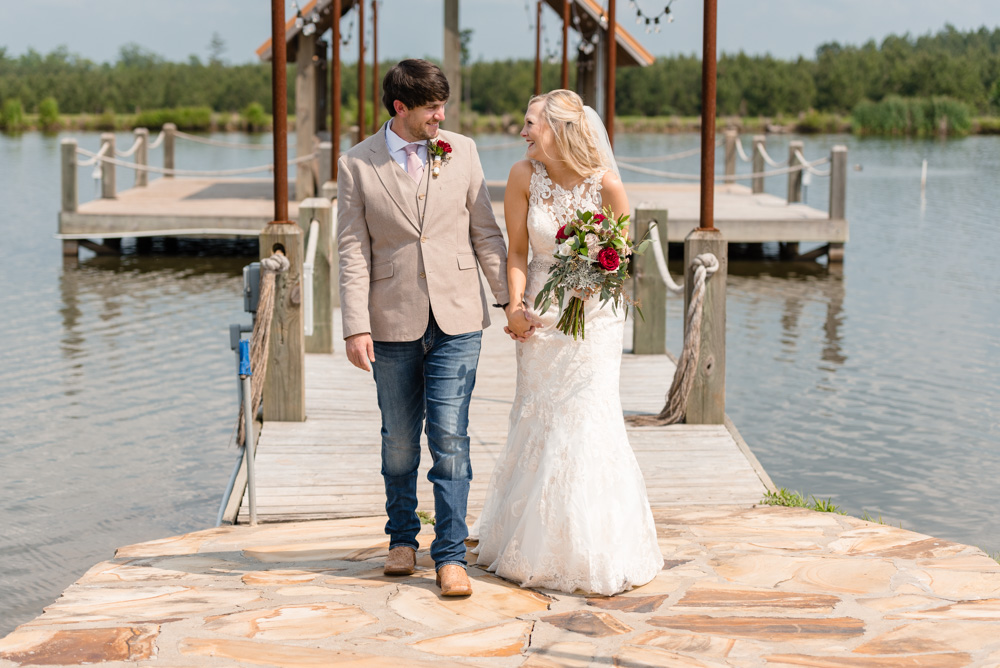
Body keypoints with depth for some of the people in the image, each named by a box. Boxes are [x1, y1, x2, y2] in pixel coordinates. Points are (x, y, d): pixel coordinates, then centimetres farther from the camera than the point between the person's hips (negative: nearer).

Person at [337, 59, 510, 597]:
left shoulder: (461, 151, 3)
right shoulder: (357, 165, -1)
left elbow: (485, 231, 7)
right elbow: (353, 251, -3)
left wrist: (509, 296, 1)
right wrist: (355, 327, -10)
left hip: (456, 318, 0)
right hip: (394, 323, 0)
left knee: (449, 437, -5)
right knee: (399, 441, 11)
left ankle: (450, 556, 1)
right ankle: (402, 538, 30)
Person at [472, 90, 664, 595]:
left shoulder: (606, 183, -13)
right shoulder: (524, 176, -7)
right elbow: (516, 251, -2)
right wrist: (515, 307, -14)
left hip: (594, 314, -2)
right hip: (541, 314, 3)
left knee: (588, 420, -4)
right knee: (537, 425, 9)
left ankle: (595, 551, 10)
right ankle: (534, 545, 24)